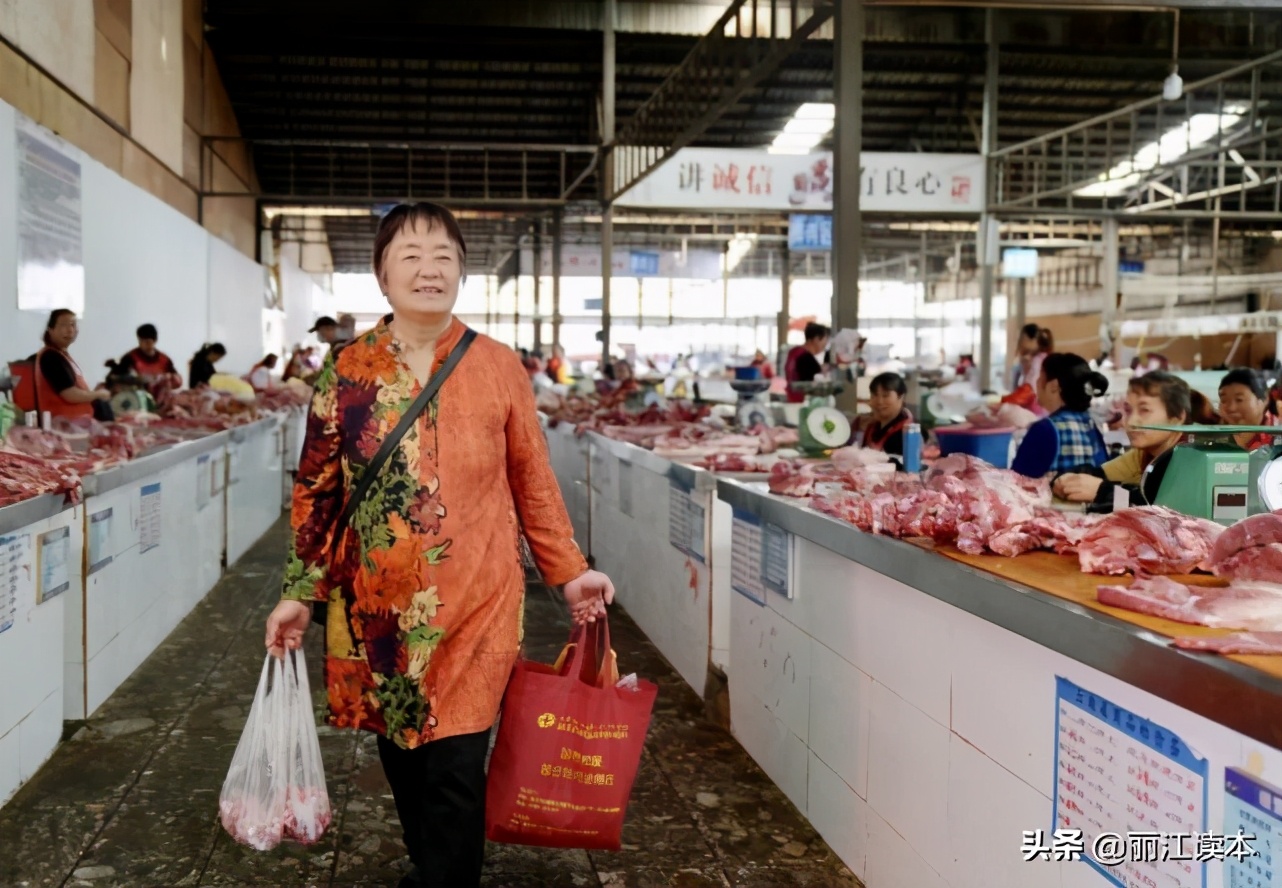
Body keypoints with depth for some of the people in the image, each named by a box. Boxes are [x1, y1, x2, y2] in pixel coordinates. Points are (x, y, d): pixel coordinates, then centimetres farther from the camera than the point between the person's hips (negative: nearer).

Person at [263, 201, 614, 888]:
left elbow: (533, 483, 5)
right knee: (402, 759, 15)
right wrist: (300, 593, 3)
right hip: (375, 606, 2)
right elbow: (316, 490, 6)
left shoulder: (499, 368, -2)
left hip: (474, 605, -2)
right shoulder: (347, 370, 0)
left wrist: (569, 572, 2)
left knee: (454, 770, -4)